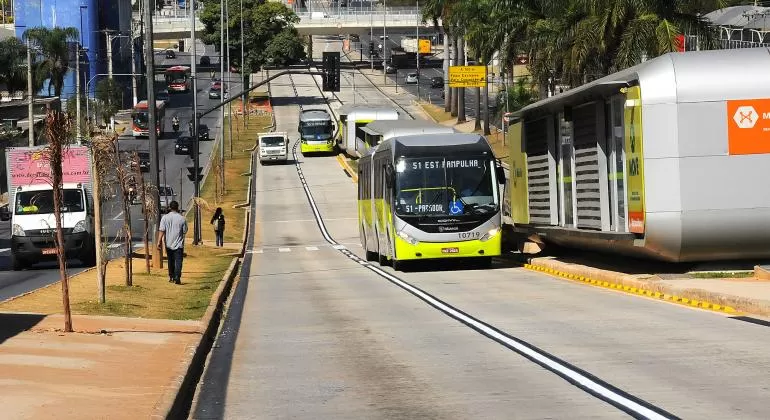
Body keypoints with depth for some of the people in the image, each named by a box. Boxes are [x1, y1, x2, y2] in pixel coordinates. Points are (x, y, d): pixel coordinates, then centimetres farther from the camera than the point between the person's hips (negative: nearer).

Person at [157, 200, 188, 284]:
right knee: (178, 261, -3)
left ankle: (171, 277, 25)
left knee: (170, 261, 17)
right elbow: (184, 232, 1)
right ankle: (177, 278, -15)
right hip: (179, 244, -2)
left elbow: (162, 230, -9)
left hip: (168, 244, 2)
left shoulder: (165, 217, -4)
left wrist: (159, 241, -6)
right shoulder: (182, 218, -6)